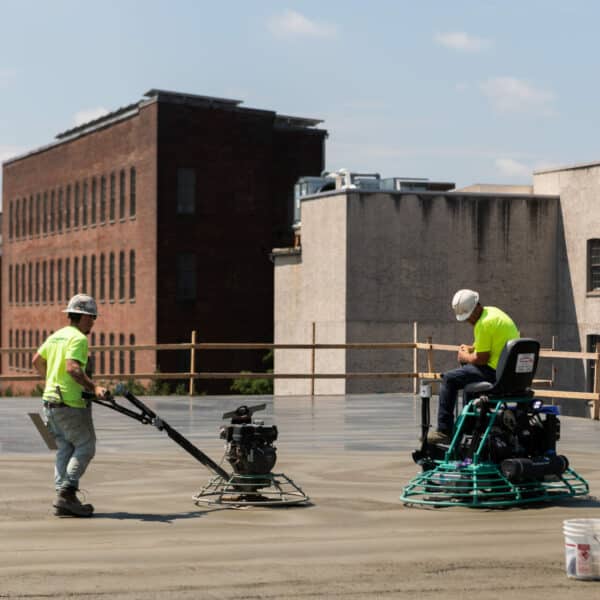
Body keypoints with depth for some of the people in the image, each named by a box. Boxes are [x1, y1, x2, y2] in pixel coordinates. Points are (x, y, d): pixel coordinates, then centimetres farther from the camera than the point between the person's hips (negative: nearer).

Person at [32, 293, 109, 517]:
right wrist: (94, 387, -27)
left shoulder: (56, 336, 15)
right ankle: (67, 493, -10)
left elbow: (37, 360, 24)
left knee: (65, 449, 12)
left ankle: (62, 496, 8)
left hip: (50, 400, 9)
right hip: (70, 404, -9)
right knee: (85, 447, -2)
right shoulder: (78, 338, -13)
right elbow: (72, 367, -26)